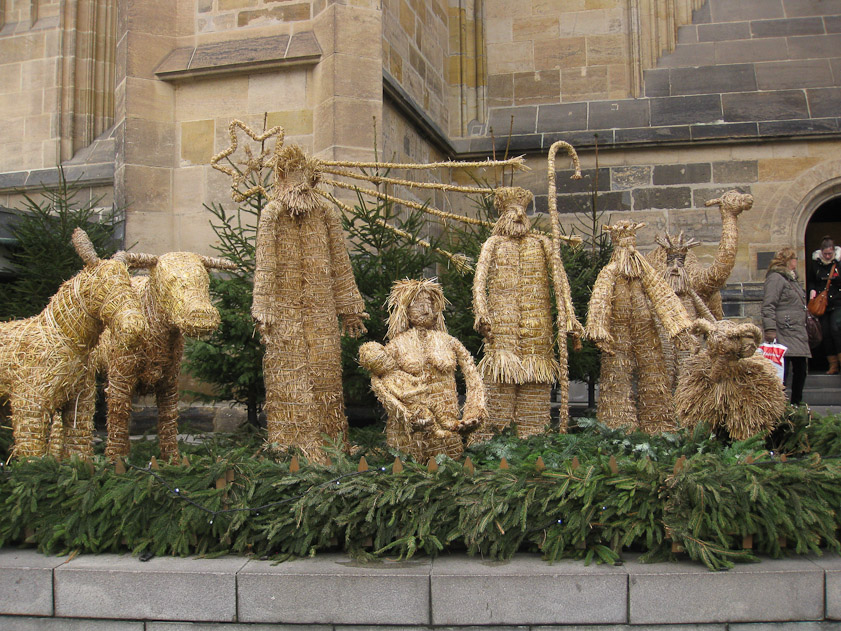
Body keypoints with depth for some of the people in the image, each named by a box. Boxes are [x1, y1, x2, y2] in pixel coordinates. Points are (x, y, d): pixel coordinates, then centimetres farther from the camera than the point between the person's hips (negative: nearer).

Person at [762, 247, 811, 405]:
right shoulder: (775, 278, -7)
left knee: (800, 370, 11)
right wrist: (770, 330, -24)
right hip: (784, 334, -10)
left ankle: (796, 404, 20)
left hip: (798, 334, 10)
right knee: (782, 372, -11)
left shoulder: (792, 278, 23)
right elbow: (768, 306, -16)